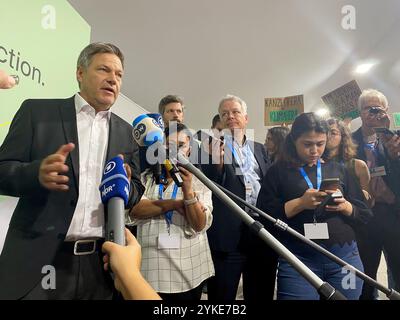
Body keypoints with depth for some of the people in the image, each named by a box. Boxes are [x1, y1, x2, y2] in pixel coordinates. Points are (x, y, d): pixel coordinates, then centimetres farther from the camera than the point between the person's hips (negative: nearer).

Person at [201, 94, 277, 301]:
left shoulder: (259, 149, 15)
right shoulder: (213, 147, 1)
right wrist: (217, 161, -23)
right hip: (228, 234, -4)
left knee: (262, 295, 18)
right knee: (223, 295, 9)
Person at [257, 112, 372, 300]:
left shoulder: (338, 169, 10)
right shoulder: (278, 171, 0)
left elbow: (365, 214, 11)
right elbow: (264, 215, -8)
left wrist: (345, 207, -10)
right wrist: (300, 203, -19)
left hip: (345, 257, 4)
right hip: (297, 260, -3)